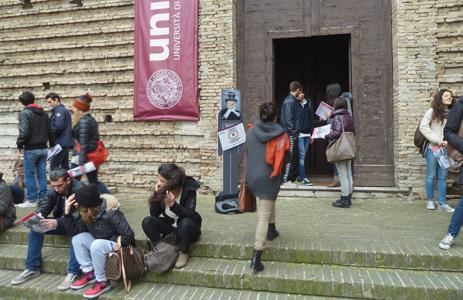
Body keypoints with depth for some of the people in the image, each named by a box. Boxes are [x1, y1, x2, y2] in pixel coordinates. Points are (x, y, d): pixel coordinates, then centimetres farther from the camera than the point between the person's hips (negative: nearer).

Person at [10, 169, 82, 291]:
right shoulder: (53, 190, -4)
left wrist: (57, 222, -47)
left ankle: (73, 272, -33)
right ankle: (32, 268, -2)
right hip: (61, 222, 7)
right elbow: (44, 206, -4)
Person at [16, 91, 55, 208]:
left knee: (29, 175, 3)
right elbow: (50, 131, 13)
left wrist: (19, 144, -5)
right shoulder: (44, 113, 10)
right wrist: (52, 144, 20)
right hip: (43, 148, 6)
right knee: (42, 174, 10)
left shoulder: (25, 113, -10)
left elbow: (24, 132, -19)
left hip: (31, 149, -6)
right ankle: (43, 198, 12)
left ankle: (32, 200, 6)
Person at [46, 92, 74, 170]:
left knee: (54, 165, -9)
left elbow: (58, 126, -20)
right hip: (65, 143, 10)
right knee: (64, 166, 11)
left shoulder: (60, 110, -9)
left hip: (61, 143, -10)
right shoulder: (64, 110, 19)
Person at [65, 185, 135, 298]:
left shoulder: (110, 213, -27)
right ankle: (89, 273, 0)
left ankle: (102, 282, -16)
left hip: (120, 245, -8)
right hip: (100, 244, 8)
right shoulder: (87, 214, -5)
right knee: (77, 238, -4)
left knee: (97, 245, -33)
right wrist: (67, 212, -15)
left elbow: (129, 236, -27)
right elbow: (74, 231, -5)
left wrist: (109, 242, -22)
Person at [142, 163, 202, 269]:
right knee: (146, 222, -19)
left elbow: (190, 215, -29)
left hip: (187, 228, -3)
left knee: (186, 222, -36)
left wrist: (173, 204, -44)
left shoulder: (188, 189, -23)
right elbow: (153, 214, -13)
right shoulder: (161, 190, -14)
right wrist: (156, 195, -27)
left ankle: (183, 254, -12)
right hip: (169, 226, 3)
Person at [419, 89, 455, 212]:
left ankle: (442, 203, 13)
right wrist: (438, 140, -12)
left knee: (443, 176, 6)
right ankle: (430, 200, 19)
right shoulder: (432, 111, -4)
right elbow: (423, 127, -8)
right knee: (431, 175, 6)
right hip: (432, 148, -3)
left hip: (446, 149, 3)